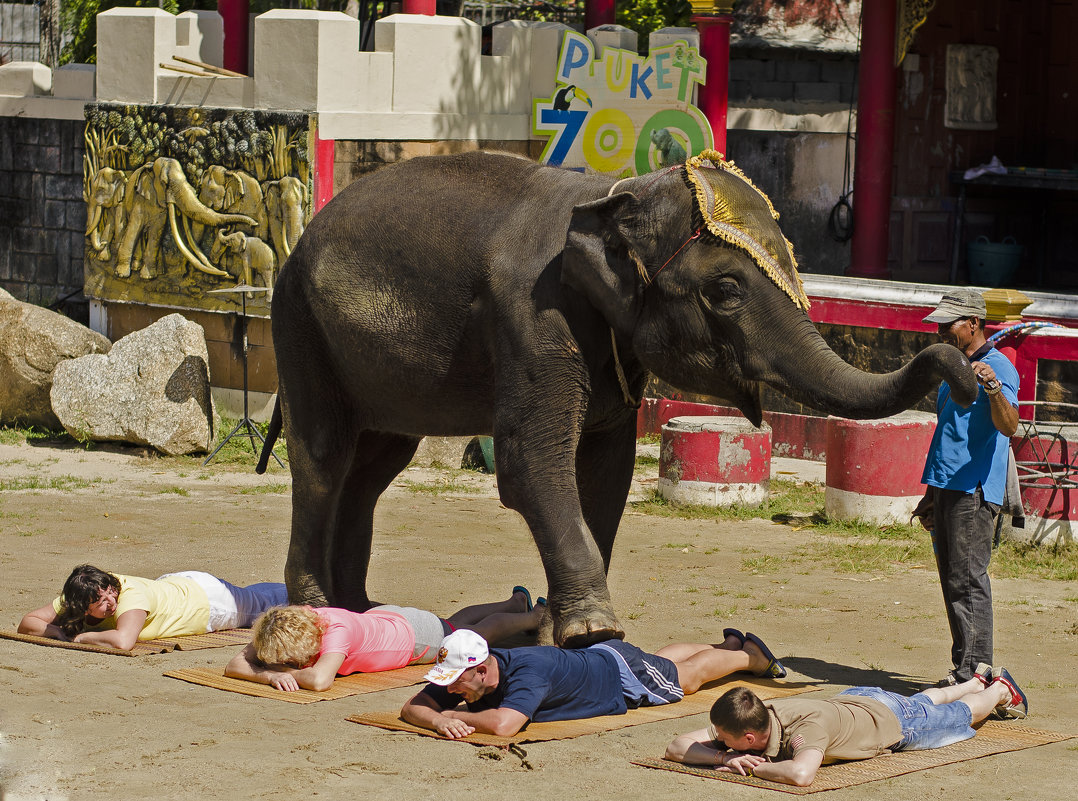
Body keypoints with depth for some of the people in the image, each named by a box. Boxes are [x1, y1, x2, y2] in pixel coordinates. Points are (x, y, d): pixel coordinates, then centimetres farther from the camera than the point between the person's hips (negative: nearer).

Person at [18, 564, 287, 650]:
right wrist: (59, 631, -41)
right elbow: (27, 622, -24)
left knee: (258, 602, 28)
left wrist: (83, 636, -47)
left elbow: (123, 641, -62)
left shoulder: (132, 594, -46)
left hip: (204, 595, -5)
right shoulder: (75, 599, -29)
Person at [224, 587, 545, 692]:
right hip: (381, 618, 6)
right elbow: (234, 665, -33)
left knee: (483, 631, 26)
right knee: (457, 622, 36)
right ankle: (516, 602, 64)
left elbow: (320, 680, -63)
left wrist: (284, 670, -46)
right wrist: (272, 675, -50)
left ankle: (535, 616, 56)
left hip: (417, 632, -6)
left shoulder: (336, 629, -49)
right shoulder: (283, 629, -32)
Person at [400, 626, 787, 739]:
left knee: (690, 674, 22)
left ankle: (747, 655, 50)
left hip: (622, 671, -6)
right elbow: (412, 707, -25)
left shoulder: (528, 672, -48)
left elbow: (504, 724, -62)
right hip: (590, 657, 7)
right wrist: (438, 720, -47)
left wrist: (458, 715, -48)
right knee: (662, 658, 34)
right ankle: (729, 643, 61)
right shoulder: (461, 673, -28)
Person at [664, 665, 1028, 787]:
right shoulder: (756, 713, -33)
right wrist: (724, 757, -47)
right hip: (851, 700, 5)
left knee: (961, 714, 27)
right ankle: (977, 681, 65)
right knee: (926, 700, 37)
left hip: (894, 721, -5)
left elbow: (801, 774, -69)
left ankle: (1000, 690, 57)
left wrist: (748, 766, -56)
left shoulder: (809, 724, -50)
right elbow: (676, 747, -30)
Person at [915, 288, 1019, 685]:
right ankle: (963, 671, 13)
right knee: (952, 580, 9)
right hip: (946, 489, 9)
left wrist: (993, 389, -43)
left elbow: (1008, 427, -25)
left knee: (968, 580, -12)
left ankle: (973, 673, -12)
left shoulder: (998, 366, -9)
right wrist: (930, 495, 27)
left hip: (974, 490, -9)